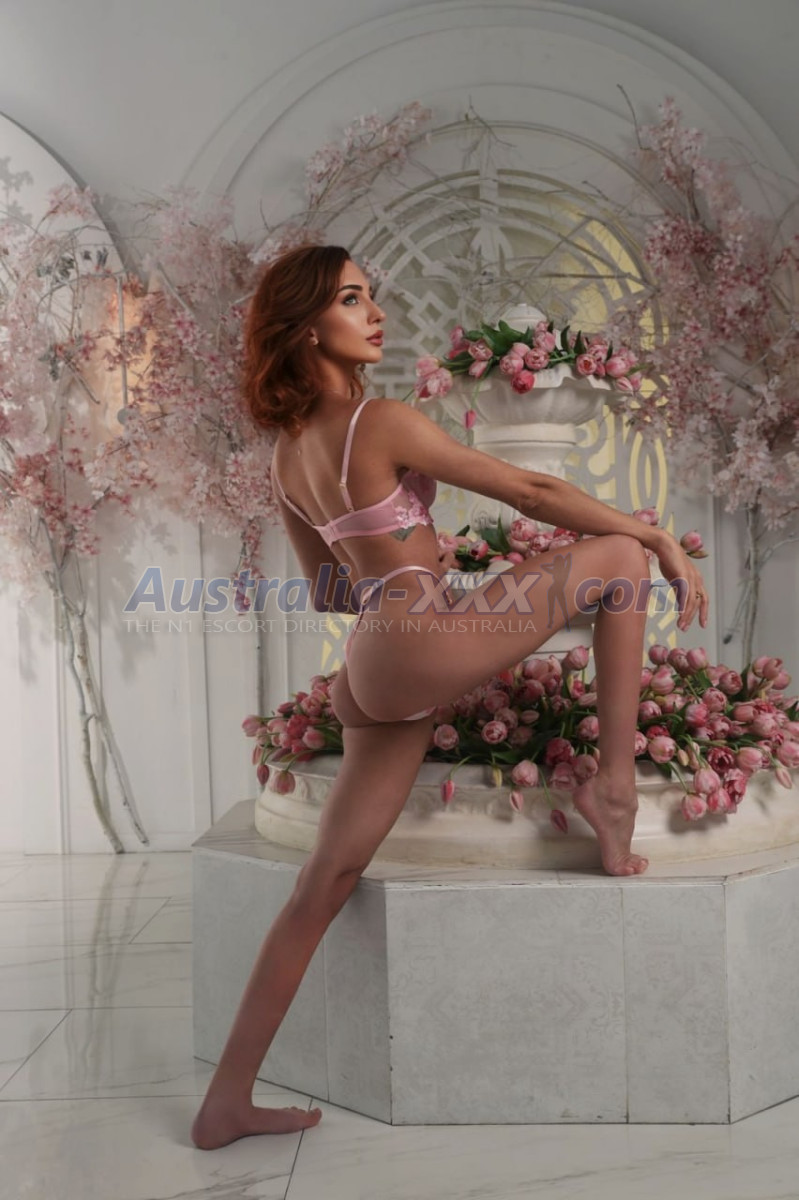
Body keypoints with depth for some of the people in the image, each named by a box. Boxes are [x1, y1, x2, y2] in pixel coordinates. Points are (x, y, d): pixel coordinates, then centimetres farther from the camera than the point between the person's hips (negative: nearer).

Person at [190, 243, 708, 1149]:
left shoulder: (287, 455, 16)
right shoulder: (381, 422, -8)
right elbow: (531, 492, -6)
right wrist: (666, 542, 3)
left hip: (374, 675, 8)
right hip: (423, 643, -8)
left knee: (327, 880, 11)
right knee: (621, 552, -1)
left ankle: (226, 1101, 19)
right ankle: (615, 782, 0)